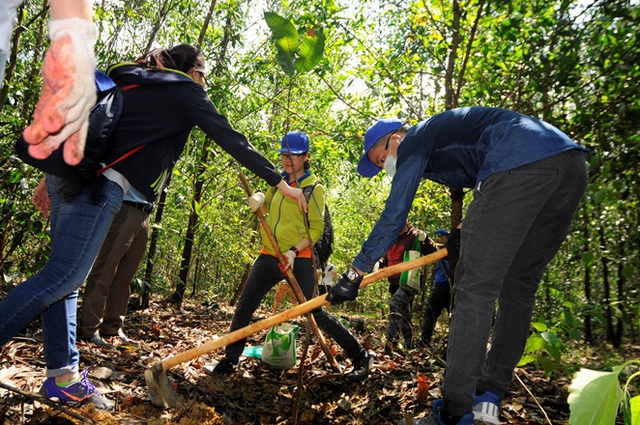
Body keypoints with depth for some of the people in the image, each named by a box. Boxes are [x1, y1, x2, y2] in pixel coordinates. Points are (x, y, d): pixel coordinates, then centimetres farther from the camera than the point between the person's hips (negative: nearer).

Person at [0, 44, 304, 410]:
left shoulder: (131, 81, 25)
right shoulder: (186, 91, 5)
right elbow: (232, 140, 0)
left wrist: (53, 175, 23)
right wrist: (280, 182, 2)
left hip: (68, 172, 9)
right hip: (100, 184, -9)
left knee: (64, 277, 8)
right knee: (62, 277, -7)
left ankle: (64, 374, 15)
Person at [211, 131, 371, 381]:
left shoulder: (314, 187, -2)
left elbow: (316, 229, -8)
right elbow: (262, 204, 28)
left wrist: (294, 251, -22)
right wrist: (258, 198, 3)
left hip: (299, 260, -6)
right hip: (269, 256, 6)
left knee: (315, 313, -7)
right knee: (244, 307, 2)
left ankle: (360, 357, 7)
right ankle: (230, 360, 19)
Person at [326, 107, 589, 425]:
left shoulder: (414, 141, 11)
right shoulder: (443, 137, 34)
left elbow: (393, 216, 3)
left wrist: (355, 271, 6)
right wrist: (469, 236, 36)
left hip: (519, 165, -9)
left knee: (474, 288, -7)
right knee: (518, 285, 12)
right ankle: (487, 399, 19)